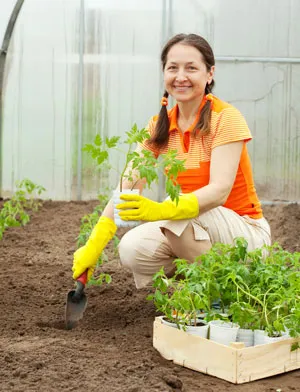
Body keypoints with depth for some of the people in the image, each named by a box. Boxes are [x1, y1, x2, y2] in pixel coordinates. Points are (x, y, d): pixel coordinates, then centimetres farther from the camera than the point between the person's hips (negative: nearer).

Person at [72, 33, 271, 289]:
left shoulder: (226, 118, -16)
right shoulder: (159, 126, 0)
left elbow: (220, 190, -28)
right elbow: (127, 187, -9)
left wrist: (162, 210, -44)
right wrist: (94, 245, -20)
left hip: (246, 232, -5)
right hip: (193, 230, 5)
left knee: (178, 214, -32)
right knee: (132, 250, -20)